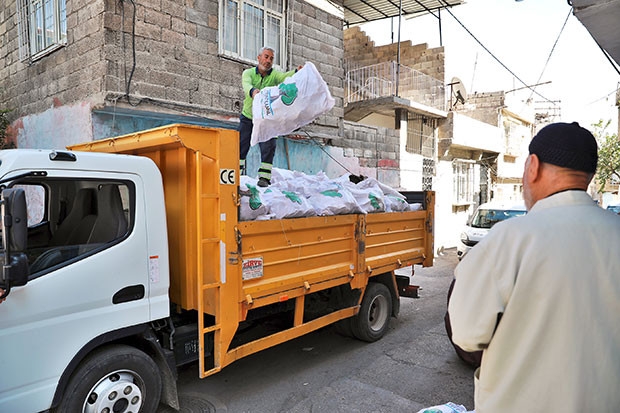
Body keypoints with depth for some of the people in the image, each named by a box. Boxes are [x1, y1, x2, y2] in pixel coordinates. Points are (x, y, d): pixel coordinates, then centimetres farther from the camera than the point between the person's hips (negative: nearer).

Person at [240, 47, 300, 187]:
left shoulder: (274, 74, -4)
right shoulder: (248, 73, -4)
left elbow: (284, 77, -27)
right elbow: (246, 85, -26)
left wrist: (296, 72, -50)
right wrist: (253, 91, -51)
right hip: (248, 117, 1)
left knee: (268, 148, -10)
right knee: (240, 146, 1)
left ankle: (264, 177, -5)